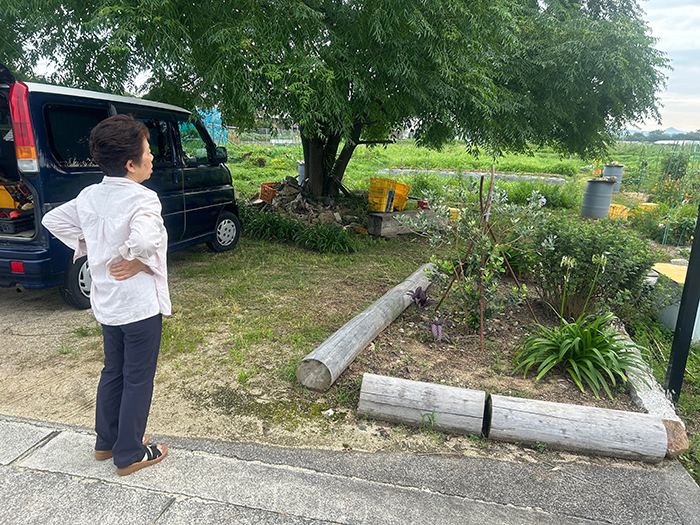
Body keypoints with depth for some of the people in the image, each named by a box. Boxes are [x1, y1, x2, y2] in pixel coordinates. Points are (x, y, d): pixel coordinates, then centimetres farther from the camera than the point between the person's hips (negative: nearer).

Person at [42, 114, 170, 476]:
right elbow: (143, 239, -39)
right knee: (138, 379, 8)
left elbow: (53, 220, 10)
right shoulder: (143, 198, -21)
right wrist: (139, 261, -20)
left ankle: (105, 442, 39)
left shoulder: (90, 195, 2)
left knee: (113, 371, 23)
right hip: (140, 304, -8)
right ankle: (130, 455, 23)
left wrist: (89, 249, 9)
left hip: (106, 303, 8)